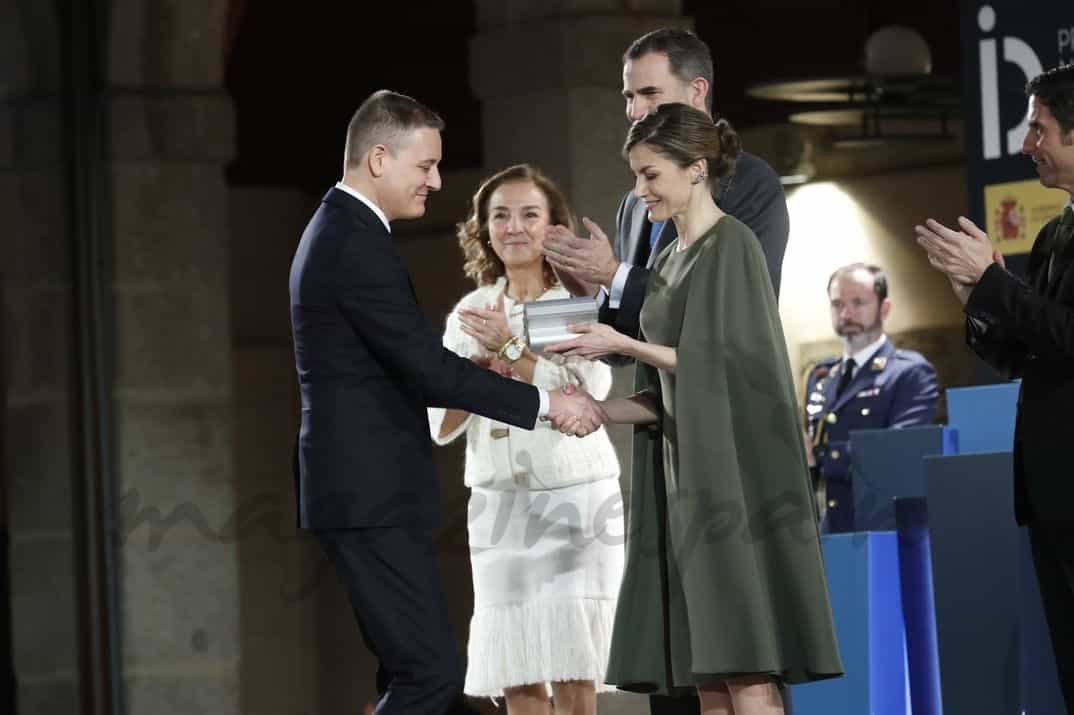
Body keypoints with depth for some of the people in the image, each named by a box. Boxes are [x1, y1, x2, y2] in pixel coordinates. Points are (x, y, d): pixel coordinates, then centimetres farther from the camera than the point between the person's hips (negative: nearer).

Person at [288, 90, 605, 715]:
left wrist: (480, 356, 9)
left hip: (365, 490, 11)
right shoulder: (357, 244, -17)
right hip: (372, 495, -11)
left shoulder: (335, 231, 16)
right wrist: (545, 402, -14)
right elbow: (428, 367, -21)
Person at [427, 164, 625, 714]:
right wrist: (485, 360, -11)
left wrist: (510, 347, -17)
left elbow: (588, 395, -16)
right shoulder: (471, 313, 10)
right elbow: (439, 425, 4)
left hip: (577, 498, -4)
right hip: (499, 504, 4)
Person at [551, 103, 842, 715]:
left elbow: (720, 363, -13)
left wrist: (623, 344, -12)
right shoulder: (669, 263, 18)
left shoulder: (731, 244, -6)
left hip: (734, 475, -8)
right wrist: (600, 411, 2)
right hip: (684, 480, 8)